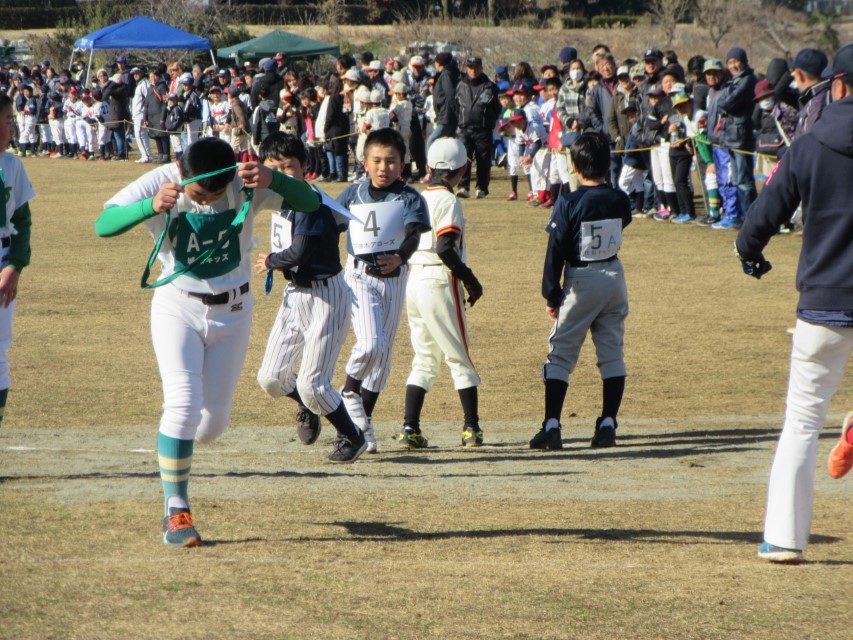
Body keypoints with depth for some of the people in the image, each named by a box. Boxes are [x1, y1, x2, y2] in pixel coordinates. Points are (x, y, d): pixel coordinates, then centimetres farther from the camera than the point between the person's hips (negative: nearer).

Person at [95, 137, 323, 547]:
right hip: (177, 308, -2)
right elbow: (103, 225, -28)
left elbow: (310, 203, -19)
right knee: (183, 406, -17)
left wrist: (273, 180, -39)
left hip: (232, 313, 2)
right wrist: (151, 207, -47)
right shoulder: (160, 183, -17)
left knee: (214, 423, 5)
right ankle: (176, 511, -6)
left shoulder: (246, 185, -13)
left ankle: (176, 440, 41)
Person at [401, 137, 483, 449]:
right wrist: (471, 279, -10)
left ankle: (410, 428, 4)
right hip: (439, 281, -7)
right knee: (459, 358, 3)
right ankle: (471, 428, 4)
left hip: (412, 280, 7)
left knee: (424, 359, 13)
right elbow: (446, 249, -21)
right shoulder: (448, 201, -11)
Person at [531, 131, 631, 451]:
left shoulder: (569, 203, -14)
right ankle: (608, 424, 7)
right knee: (612, 354, 11)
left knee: (560, 354, 1)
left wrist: (551, 294, -6)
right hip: (614, 278, 4)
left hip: (580, 281, -4)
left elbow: (555, 252, -13)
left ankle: (552, 426, -8)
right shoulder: (619, 200, -3)